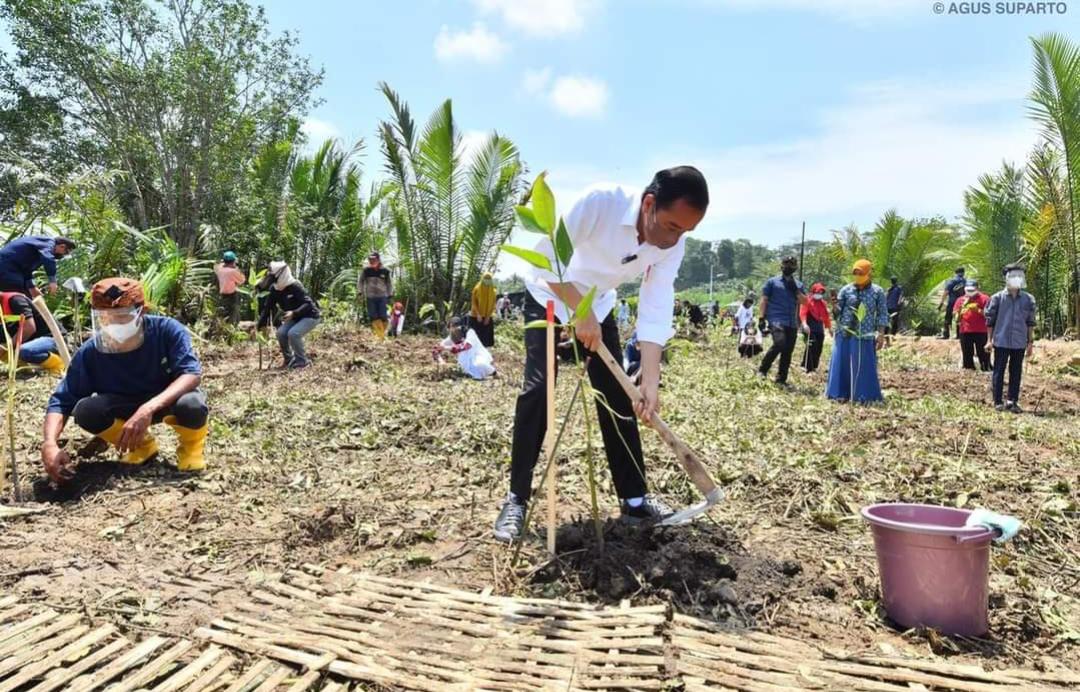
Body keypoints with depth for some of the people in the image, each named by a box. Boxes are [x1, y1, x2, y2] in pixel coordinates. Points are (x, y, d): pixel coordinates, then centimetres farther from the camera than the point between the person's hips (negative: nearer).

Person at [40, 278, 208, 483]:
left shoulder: (166, 330, -26)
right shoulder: (90, 352, -18)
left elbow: (192, 373, -35)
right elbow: (62, 401, -15)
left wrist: (149, 408, -49)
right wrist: (50, 444, -35)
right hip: (126, 407, 4)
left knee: (192, 404, -39)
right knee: (85, 411, -26)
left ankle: (191, 443, 0)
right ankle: (141, 444, 5)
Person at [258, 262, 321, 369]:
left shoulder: (295, 286, -27)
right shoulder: (274, 289, -6)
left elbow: (308, 304, -31)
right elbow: (267, 308, -1)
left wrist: (294, 313, -46)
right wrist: (259, 326, -4)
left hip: (311, 316, -7)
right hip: (296, 318, 8)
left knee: (293, 333, -26)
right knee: (281, 333, -11)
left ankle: (302, 361, -8)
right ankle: (289, 359, 8)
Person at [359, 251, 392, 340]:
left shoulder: (385, 271, 1)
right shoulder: (366, 270, 2)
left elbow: (389, 283, 12)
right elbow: (361, 282, 12)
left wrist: (389, 295, 8)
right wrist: (360, 292, 4)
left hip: (382, 297, -1)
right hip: (370, 297, 1)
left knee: (383, 316, -5)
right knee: (373, 317, -3)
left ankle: (383, 335, 9)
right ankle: (378, 335, 0)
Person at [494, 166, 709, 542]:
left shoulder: (673, 244, -20)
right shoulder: (602, 201, -35)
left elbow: (655, 312, -21)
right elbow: (546, 257, -32)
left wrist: (650, 380, -29)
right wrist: (580, 313, -33)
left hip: (598, 305, 5)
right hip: (549, 297, -4)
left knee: (619, 396, 1)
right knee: (537, 388, -15)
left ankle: (634, 499, 11)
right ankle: (516, 499, -4)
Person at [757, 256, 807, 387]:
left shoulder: (798, 284, 17)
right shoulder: (772, 282, 7)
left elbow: (804, 301, 7)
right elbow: (764, 300, 4)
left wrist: (795, 289, -5)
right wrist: (761, 318, -5)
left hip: (792, 323, 5)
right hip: (776, 320, -5)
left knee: (788, 351, 4)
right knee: (780, 344, -25)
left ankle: (781, 379, 13)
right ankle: (763, 369, -9)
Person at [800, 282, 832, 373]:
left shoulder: (823, 303, 17)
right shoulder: (808, 301, -4)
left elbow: (826, 316, 22)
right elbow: (803, 312, -15)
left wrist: (829, 327, 21)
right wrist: (804, 324, -30)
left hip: (819, 328, 7)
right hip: (810, 327, -7)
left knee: (818, 348, 6)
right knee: (811, 346, -17)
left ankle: (814, 367, 17)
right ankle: (809, 368, -15)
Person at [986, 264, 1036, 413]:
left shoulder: (1028, 299, 5)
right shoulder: (998, 297, -2)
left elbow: (1030, 322, 9)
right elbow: (990, 320, 1)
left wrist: (1031, 342, 7)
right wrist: (990, 340, -1)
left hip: (1019, 343, 3)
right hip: (1001, 341, -2)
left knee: (1016, 373, 7)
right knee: (999, 371, 2)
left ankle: (1013, 401, 13)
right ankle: (998, 402, 8)